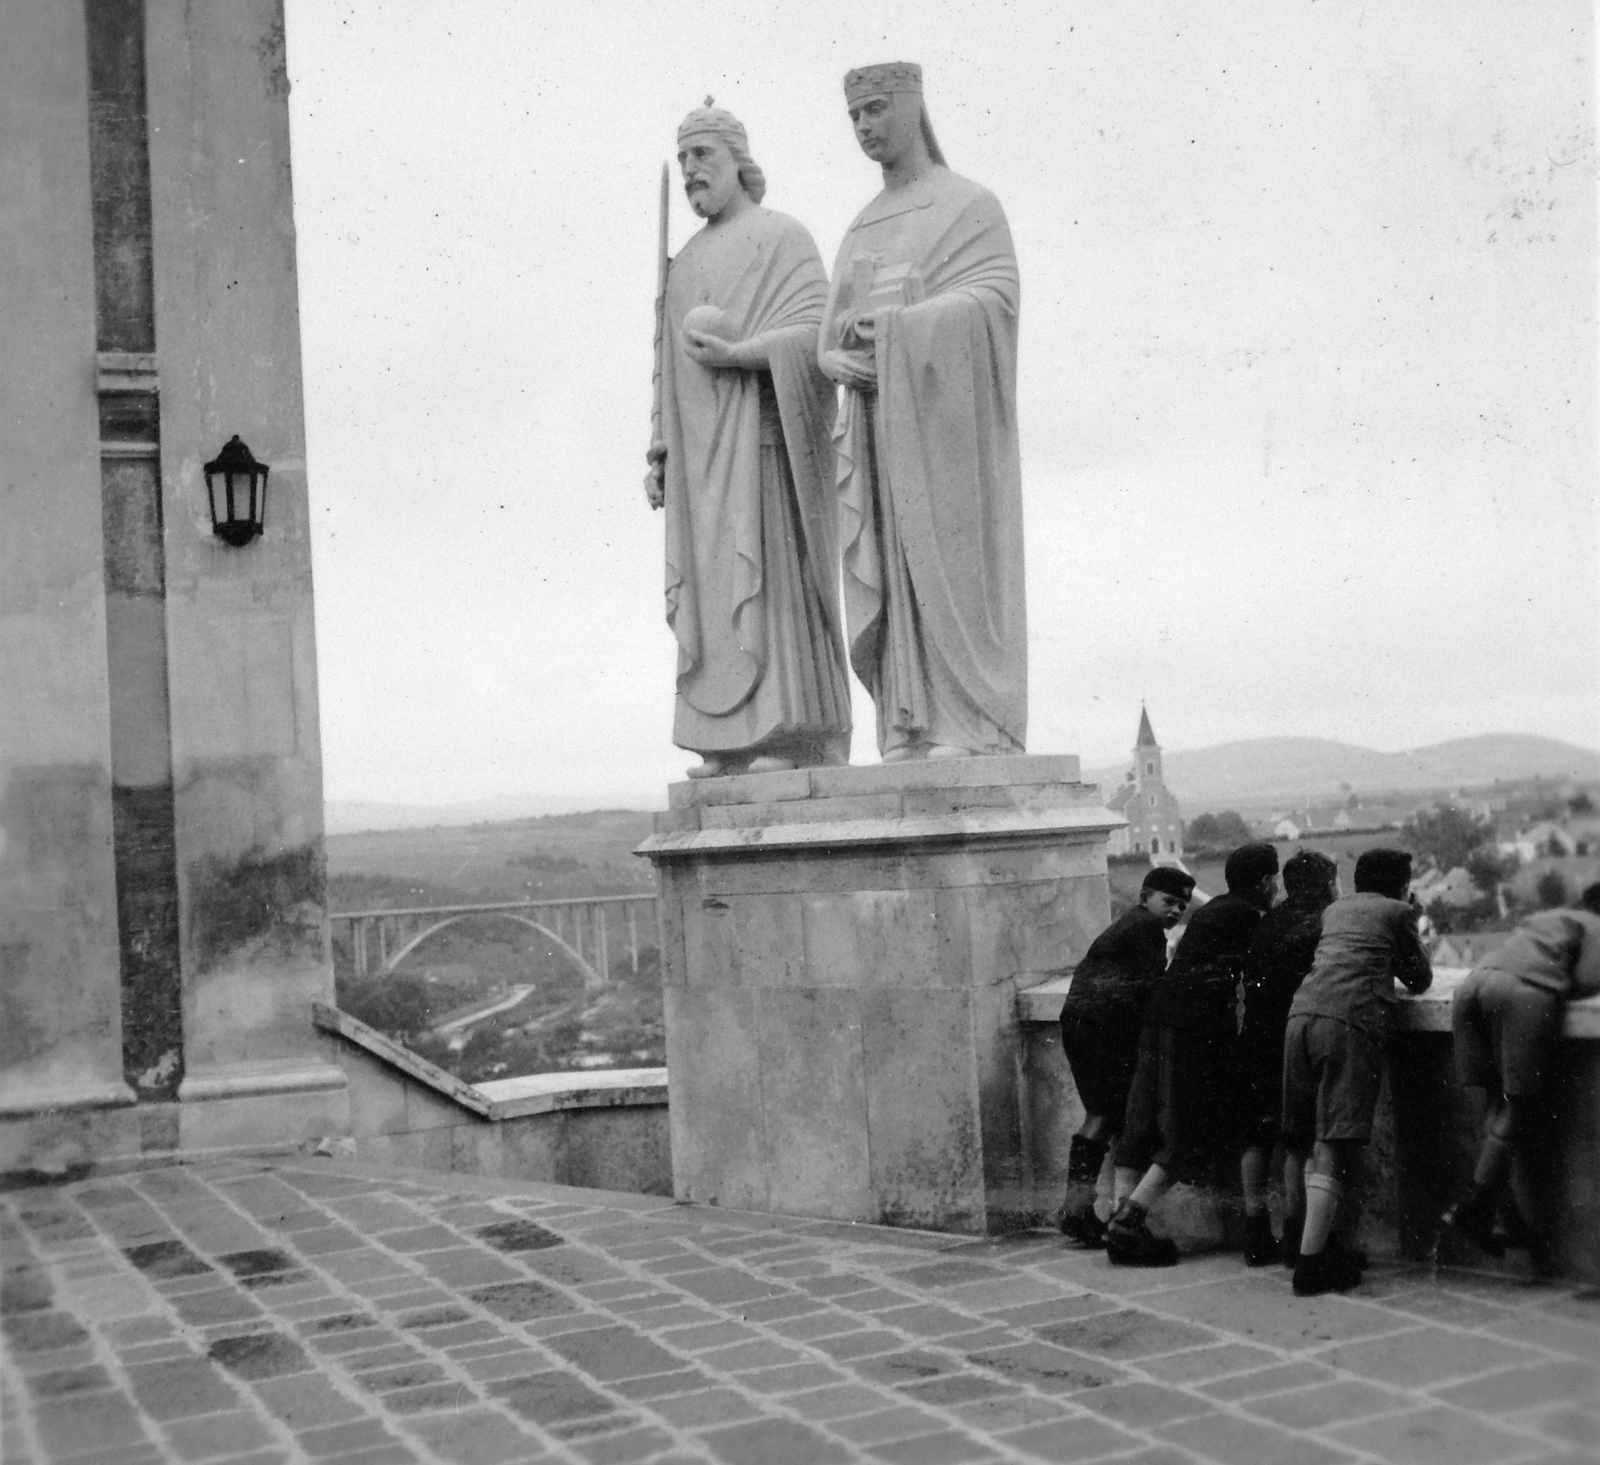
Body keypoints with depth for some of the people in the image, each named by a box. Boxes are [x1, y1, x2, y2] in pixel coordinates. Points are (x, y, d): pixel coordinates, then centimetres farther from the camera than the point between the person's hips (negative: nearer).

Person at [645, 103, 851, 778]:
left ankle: (794, 741, -14)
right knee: (718, 589, 1)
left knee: (769, 578, -14)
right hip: (706, 450, 7)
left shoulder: (782, 236, -1)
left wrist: (737, 354, -26)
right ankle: (734, 747, 0)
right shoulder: (688, 264, 22)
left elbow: (817, 334, -13)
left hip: (762, 437, -7)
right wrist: (661, 456, 11)